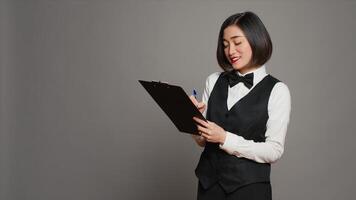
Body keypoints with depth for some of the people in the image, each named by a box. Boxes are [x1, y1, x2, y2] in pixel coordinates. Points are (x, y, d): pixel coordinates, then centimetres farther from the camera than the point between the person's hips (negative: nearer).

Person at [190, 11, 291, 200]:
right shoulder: (213, 81, 3)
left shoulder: (277, 90, -8)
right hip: (208, 181, 4)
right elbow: (202, 140, 8)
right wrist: (196, 117, -11)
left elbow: (274, 151, -12)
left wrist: (225, 138, -19)